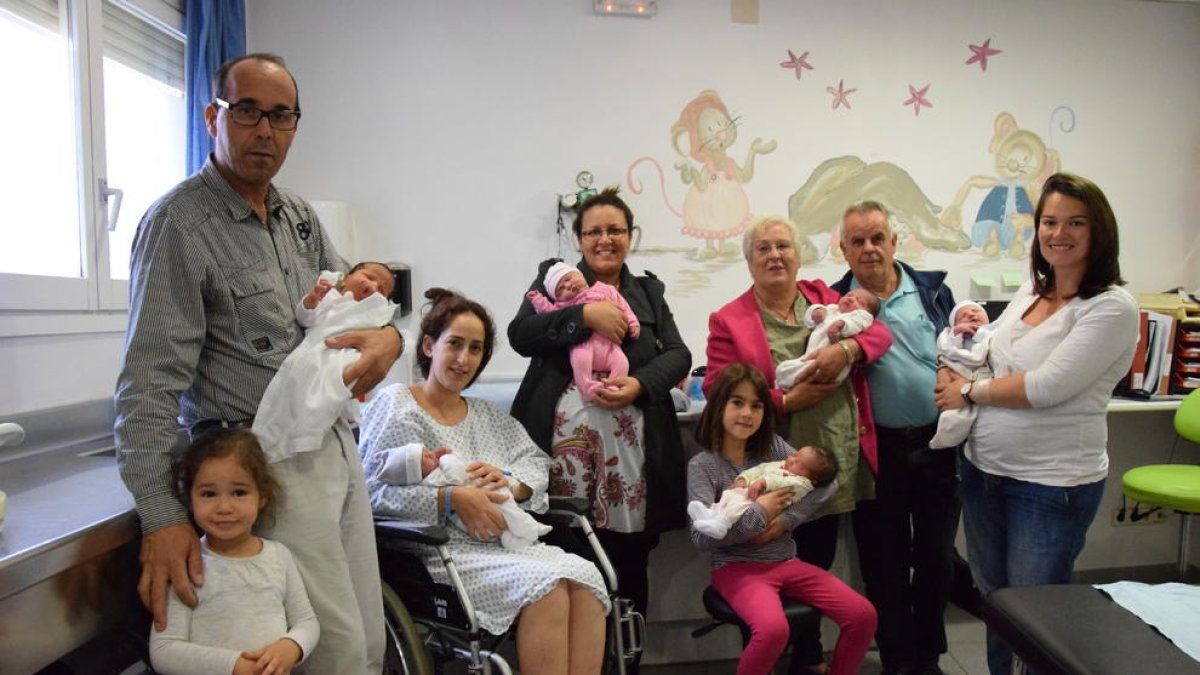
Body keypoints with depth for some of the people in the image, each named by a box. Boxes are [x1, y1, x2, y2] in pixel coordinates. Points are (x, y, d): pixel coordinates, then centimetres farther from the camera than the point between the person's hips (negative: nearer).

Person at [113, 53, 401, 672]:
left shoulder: (298, 214, 12)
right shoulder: (179, 224, -11)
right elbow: (149, 385, -15)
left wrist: (388, 335, -7)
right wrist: (164, 518, -20)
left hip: (337, 442, 7)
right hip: (269, 464, -7)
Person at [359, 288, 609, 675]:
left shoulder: (487, 414, 22)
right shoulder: (395, 405, 2)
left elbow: (537, 461, 16)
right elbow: (374, 489, -10)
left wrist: (510, 480, -7)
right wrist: (453, 498, -19)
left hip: (506, 542, 6)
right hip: (442, 552, -6)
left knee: (584, 576, -23)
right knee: (546, 585, -29)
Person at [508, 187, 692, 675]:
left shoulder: (649, 291, 19)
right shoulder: (554, 278, 12)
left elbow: (678, 354, 7)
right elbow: (520, 335, -4)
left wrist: (639, 383, -12)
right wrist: (586, 314, -15)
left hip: (631, 444, 3)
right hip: (566, 442, -2)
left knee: (630, 567, 9)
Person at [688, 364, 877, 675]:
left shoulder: (773, 446, 5)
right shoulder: (702, 465, -8)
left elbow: (826, 483, 2)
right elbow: (701, 536, -17)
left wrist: (784, 521, -10)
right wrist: (759, 513, -19)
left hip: (786, 561, 5)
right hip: (737, 567, -5)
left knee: (863, 615, -8)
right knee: (773, 629, -33)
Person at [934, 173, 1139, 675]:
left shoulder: (1112, 307, -15)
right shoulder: (1029, 291, 7)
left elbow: (1047, 386, -22)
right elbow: (992, 362, 18)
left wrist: (970, 392, -11)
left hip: (1053, 483, -7)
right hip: (983, 467, 7)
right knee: (992, 597, 21)